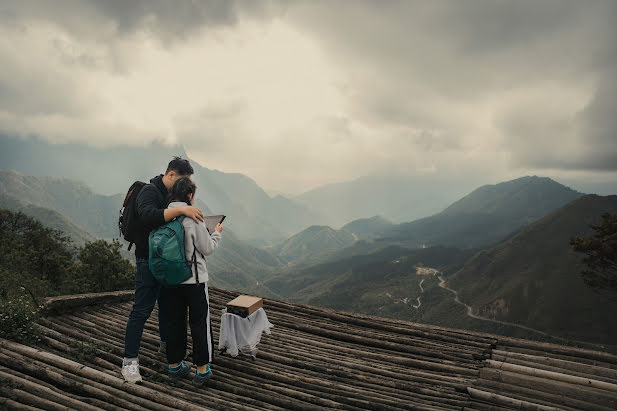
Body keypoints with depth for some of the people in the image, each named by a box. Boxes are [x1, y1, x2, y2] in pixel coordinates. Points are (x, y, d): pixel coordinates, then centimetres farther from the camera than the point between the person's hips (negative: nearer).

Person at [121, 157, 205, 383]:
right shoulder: (149, 191, -16)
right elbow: (148, 216, -37)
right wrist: (180, 209, -43)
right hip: (149, 261, -9)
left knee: (167, 304, 21)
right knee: (141, 310, -5)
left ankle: (166, 343, 39)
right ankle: (130, 360, 4)